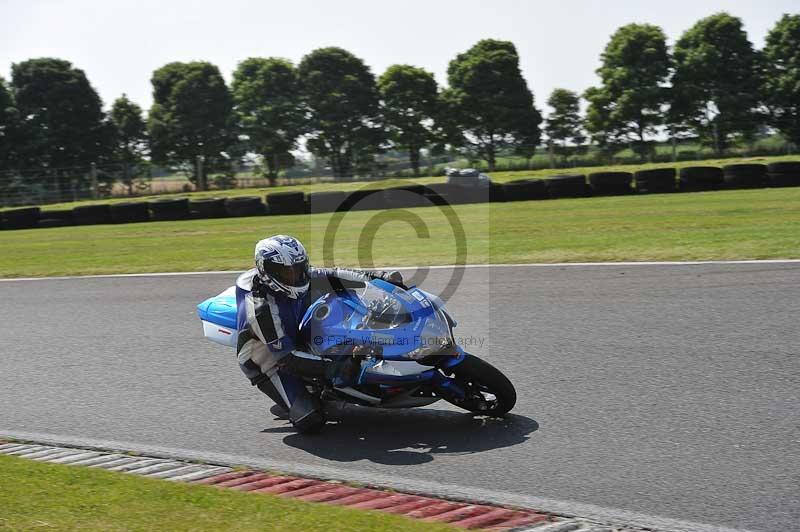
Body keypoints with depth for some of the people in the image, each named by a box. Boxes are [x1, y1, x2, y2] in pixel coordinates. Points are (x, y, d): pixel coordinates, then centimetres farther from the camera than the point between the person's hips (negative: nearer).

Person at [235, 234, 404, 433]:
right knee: (311, 421, -20)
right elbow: (286, 356, -33)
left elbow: (335, 276, -5)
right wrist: (331, 368, -39)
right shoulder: (260, 307, -33)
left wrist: (380, 276, -16)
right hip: (269, 362, -7)